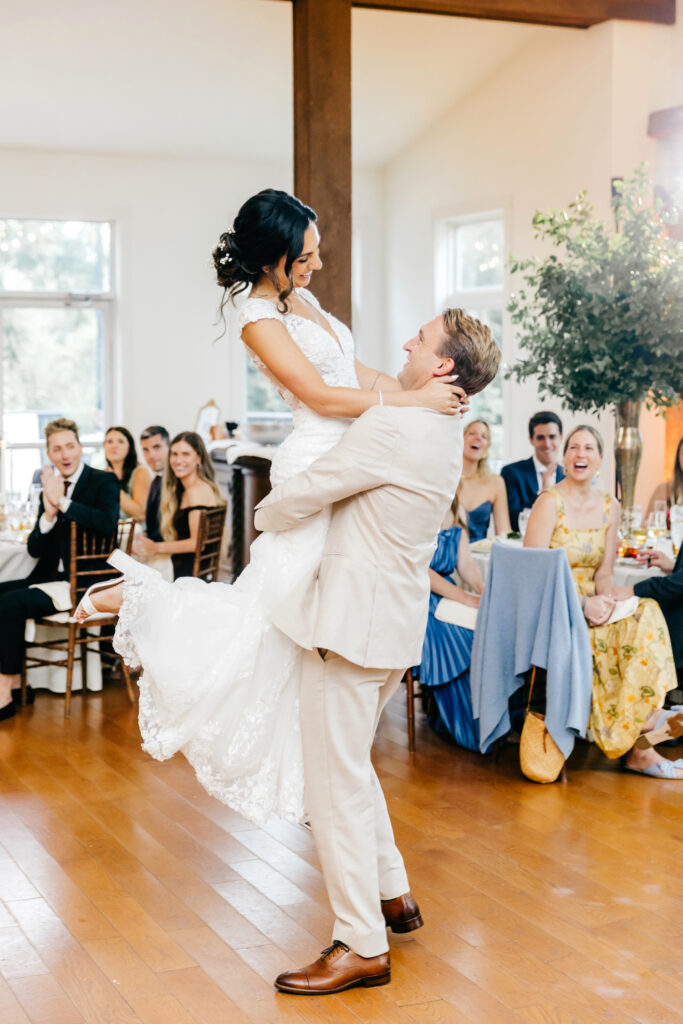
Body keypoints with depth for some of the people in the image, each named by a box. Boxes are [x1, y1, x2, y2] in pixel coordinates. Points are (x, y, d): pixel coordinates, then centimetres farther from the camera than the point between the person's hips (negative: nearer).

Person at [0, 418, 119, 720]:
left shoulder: (104, 482, -5)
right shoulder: (50, 489, 14)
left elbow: (108, 523, -27)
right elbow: (35, 549, 9)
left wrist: (62, 502, -22)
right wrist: (49, 514, -10)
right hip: (53, 577, 8)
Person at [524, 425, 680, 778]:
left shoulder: (609, 506, 9)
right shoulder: (550, 502, -9)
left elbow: (604, 570, 8)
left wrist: (605, 599, -15)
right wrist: (582, 604, -21)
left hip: (591, 605, 5)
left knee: (643, 615, -20)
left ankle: (634, 743, -18)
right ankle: (635, 746, -15)